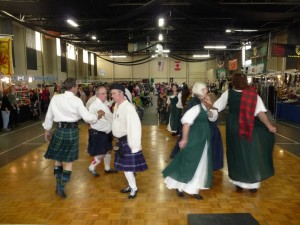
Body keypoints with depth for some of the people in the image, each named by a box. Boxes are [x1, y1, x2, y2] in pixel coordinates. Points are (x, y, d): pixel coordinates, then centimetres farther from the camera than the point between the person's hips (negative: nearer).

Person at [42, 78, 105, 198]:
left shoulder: (55, 98, -1)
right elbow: (87, 117, -12)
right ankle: (61, 187, 13)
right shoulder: (77, 101, -12)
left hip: (59, 129, 3)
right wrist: (97, 115, 7)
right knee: (69, 160, 10)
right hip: (72, 130, -3)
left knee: (58, 158, 18)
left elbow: (49, 115, 8)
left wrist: (47, 129, 20)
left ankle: (58, 185, 28)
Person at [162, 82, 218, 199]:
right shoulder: (195, 105, -19)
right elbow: (186, 121, -25)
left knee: (199, 164, 14)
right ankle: (179, 186, 22)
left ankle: (193, 189, 26)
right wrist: (184, 139, -24)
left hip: (202, 138, 9)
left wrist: (209, 108, -9)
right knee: (188, 162, 2)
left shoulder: (203, 104, 7)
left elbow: (213, 117, 11)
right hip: (194, 138, -9)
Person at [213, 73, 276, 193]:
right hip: (249, 129, -2)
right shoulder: (253, 95, -11)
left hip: (233, 128, 2)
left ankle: (238, 183, 24)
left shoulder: (228, 93, -7)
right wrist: (269, 126, -11)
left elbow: (216, 107, -1)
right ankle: (253, 184, 21)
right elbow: (260, 113, -18)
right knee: (251, 154, 12)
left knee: (236, 154, 15)